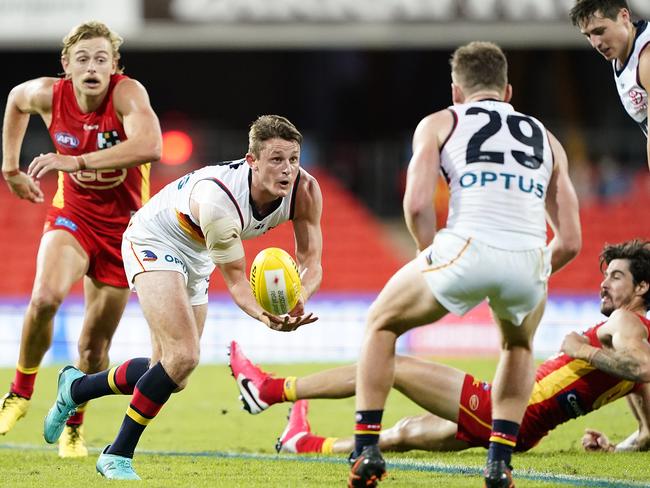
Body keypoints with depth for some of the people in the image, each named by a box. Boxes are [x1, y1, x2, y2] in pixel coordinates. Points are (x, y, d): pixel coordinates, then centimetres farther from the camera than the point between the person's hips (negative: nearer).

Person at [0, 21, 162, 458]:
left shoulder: (128, 94, -25)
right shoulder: (49, 94, -14)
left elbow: (149, 146, -45)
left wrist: (76, 161, -48)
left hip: (123, 226, -1)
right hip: (72, 216, 1)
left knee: (95, 343, 4)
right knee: (45, 297, -29)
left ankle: (73, 427, 28)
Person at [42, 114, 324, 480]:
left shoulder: (305, 190, -23)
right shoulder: (216, 199, -39)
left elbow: (311, 259, -18)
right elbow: (235, 278, -32)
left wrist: (299, 299, -42)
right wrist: (262, 314, -52)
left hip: (196, 256, 7)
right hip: (154, 240, -7)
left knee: (173, 376, 10)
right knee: (183, 356, -24)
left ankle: (76, 387, 34)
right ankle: (118, 456, -10)